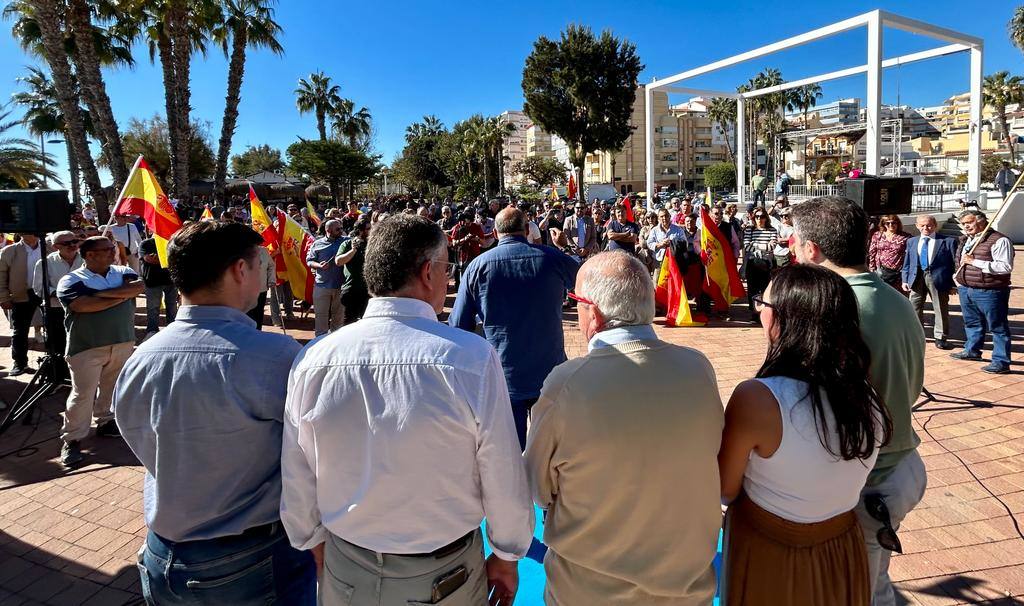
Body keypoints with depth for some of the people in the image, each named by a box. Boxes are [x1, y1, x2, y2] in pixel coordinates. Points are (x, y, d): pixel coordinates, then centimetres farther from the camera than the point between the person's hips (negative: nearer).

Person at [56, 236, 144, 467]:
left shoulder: (123, 272, 8)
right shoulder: (71, 281, -5)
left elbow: (138, 287, -11)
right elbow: (83, 305, -22)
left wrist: (101, 293, -16)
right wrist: (122, 295, -14)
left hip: (123, 342, 4)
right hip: (87, 346, -4)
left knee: (113, 387, 16)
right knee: (83, 393, -3)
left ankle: (105, 422, 34)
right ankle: (71, 440, 7)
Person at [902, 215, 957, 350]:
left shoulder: (948, 241, 0)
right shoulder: (911, 241, 12)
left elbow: (955, 263, -1)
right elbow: (907, 263, 13)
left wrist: (954, 283, -7)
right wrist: (904, 280, 3)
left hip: (938, 279, -3)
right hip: (917, 278, 3)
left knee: (941, 309, 4)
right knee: (914, 308, 9)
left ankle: (940, 338, 15)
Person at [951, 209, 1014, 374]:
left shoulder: (999, 241, -14)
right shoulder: (965, 241, 12)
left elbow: (1006, 267, -23)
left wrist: (975, 262, -23)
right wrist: (959, 281, 17)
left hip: (989, 292, -8)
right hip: (965, 290, 8)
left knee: (997, 328, 1)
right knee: (972, 324, 22)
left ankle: (1001, 362, 6)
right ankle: (972, 351, 38)